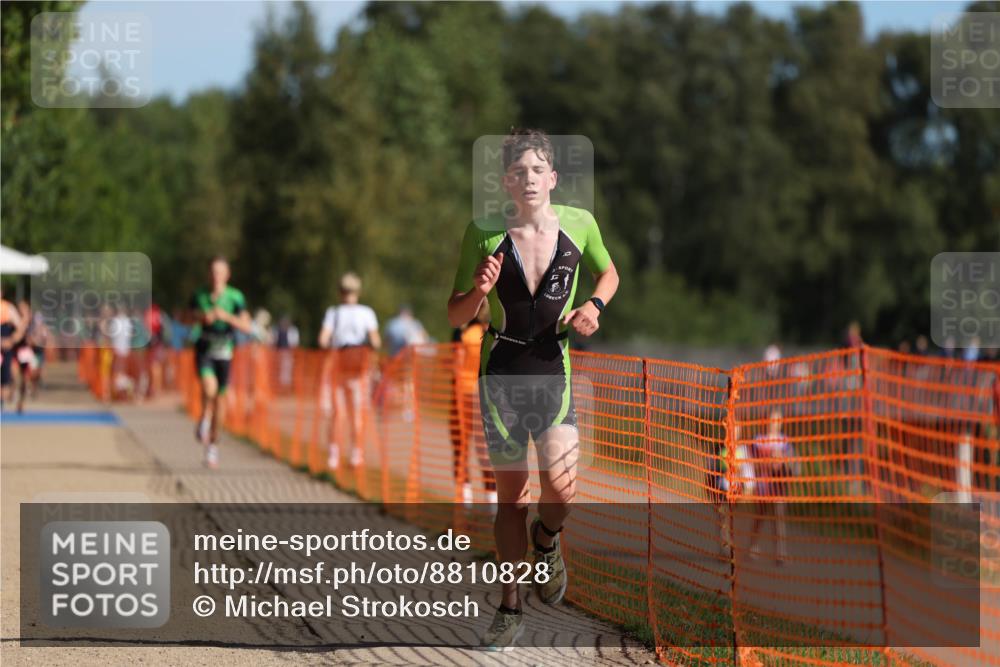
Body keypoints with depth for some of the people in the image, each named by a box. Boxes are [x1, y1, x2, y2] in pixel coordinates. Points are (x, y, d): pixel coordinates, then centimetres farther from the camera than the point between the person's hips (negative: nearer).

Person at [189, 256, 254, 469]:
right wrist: (202, 318, -12)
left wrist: (227, 317, -28)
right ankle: (204, 419, 2)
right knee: (209, 387, -27)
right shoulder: (199, 295, -5)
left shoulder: (235, 297, -9)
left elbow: (247, 327, -13)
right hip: (204, 349, -1)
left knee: (219, 399, 7)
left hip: (224, 352, 1)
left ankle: (213, 444, 24)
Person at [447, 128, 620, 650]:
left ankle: (545, 540, 21)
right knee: (510, 494, 6)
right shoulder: (483, 233, -7)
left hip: (555, 370, 0)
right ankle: (509, 609, 19)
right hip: (501, 372, 0)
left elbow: (608, 273, 16)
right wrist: (478, 291, -21)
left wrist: (594, 305, -4)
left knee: (561, 488, -16)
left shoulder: (579, 224, -4)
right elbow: (455, 316, 0)